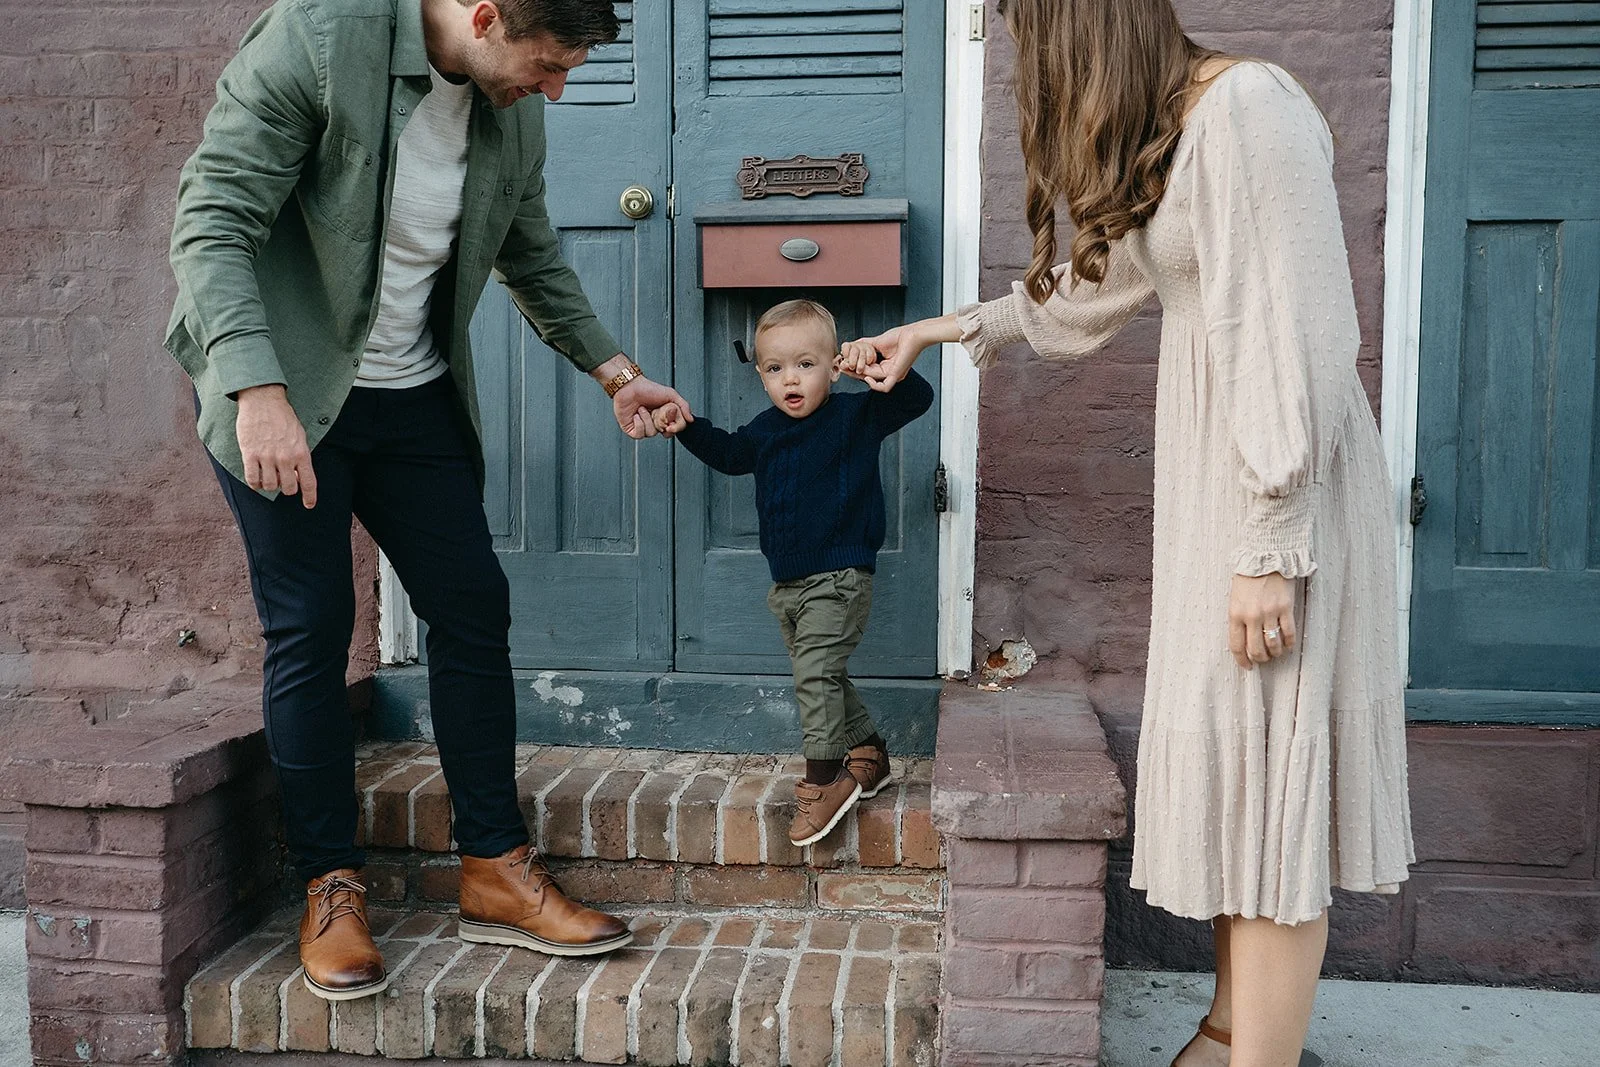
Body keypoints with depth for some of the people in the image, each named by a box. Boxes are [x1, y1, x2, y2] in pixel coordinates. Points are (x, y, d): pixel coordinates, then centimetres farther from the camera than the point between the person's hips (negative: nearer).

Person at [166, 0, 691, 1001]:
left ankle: (497, 870, 13)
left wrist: (613, 369, 14)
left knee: (474, 608, 2)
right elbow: (211, 221, -20)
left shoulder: (516, 113, 2)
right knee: (311, 629, -3)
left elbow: (534, 259, 17)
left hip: (416, 397, 6)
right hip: (285, 396, -5)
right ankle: (332, 888, 13)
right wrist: (259, 390, -31)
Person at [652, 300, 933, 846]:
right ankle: (869, 754, 33)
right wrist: (687, 427, 10)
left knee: (815, 673, -15)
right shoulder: (765, 430, 8)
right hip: (788, 583, 8)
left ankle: (822, 781, -5)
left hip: (838, 578, -7)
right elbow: (728, 453, 25)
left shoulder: (857, 415, -9)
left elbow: (917, 398, -18)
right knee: (821, 677, 16)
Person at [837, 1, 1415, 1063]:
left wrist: (1268, 550, -22)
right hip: (1213, 469, 9)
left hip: (1281, 486, -9)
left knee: (1267, 766, -6)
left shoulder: (1248, 107, -15)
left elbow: (1297, 344, -21)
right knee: (1230, 756, 11)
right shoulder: (1165, 133, 15)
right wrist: (939, 329, 34)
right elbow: (1086, 291, 29)